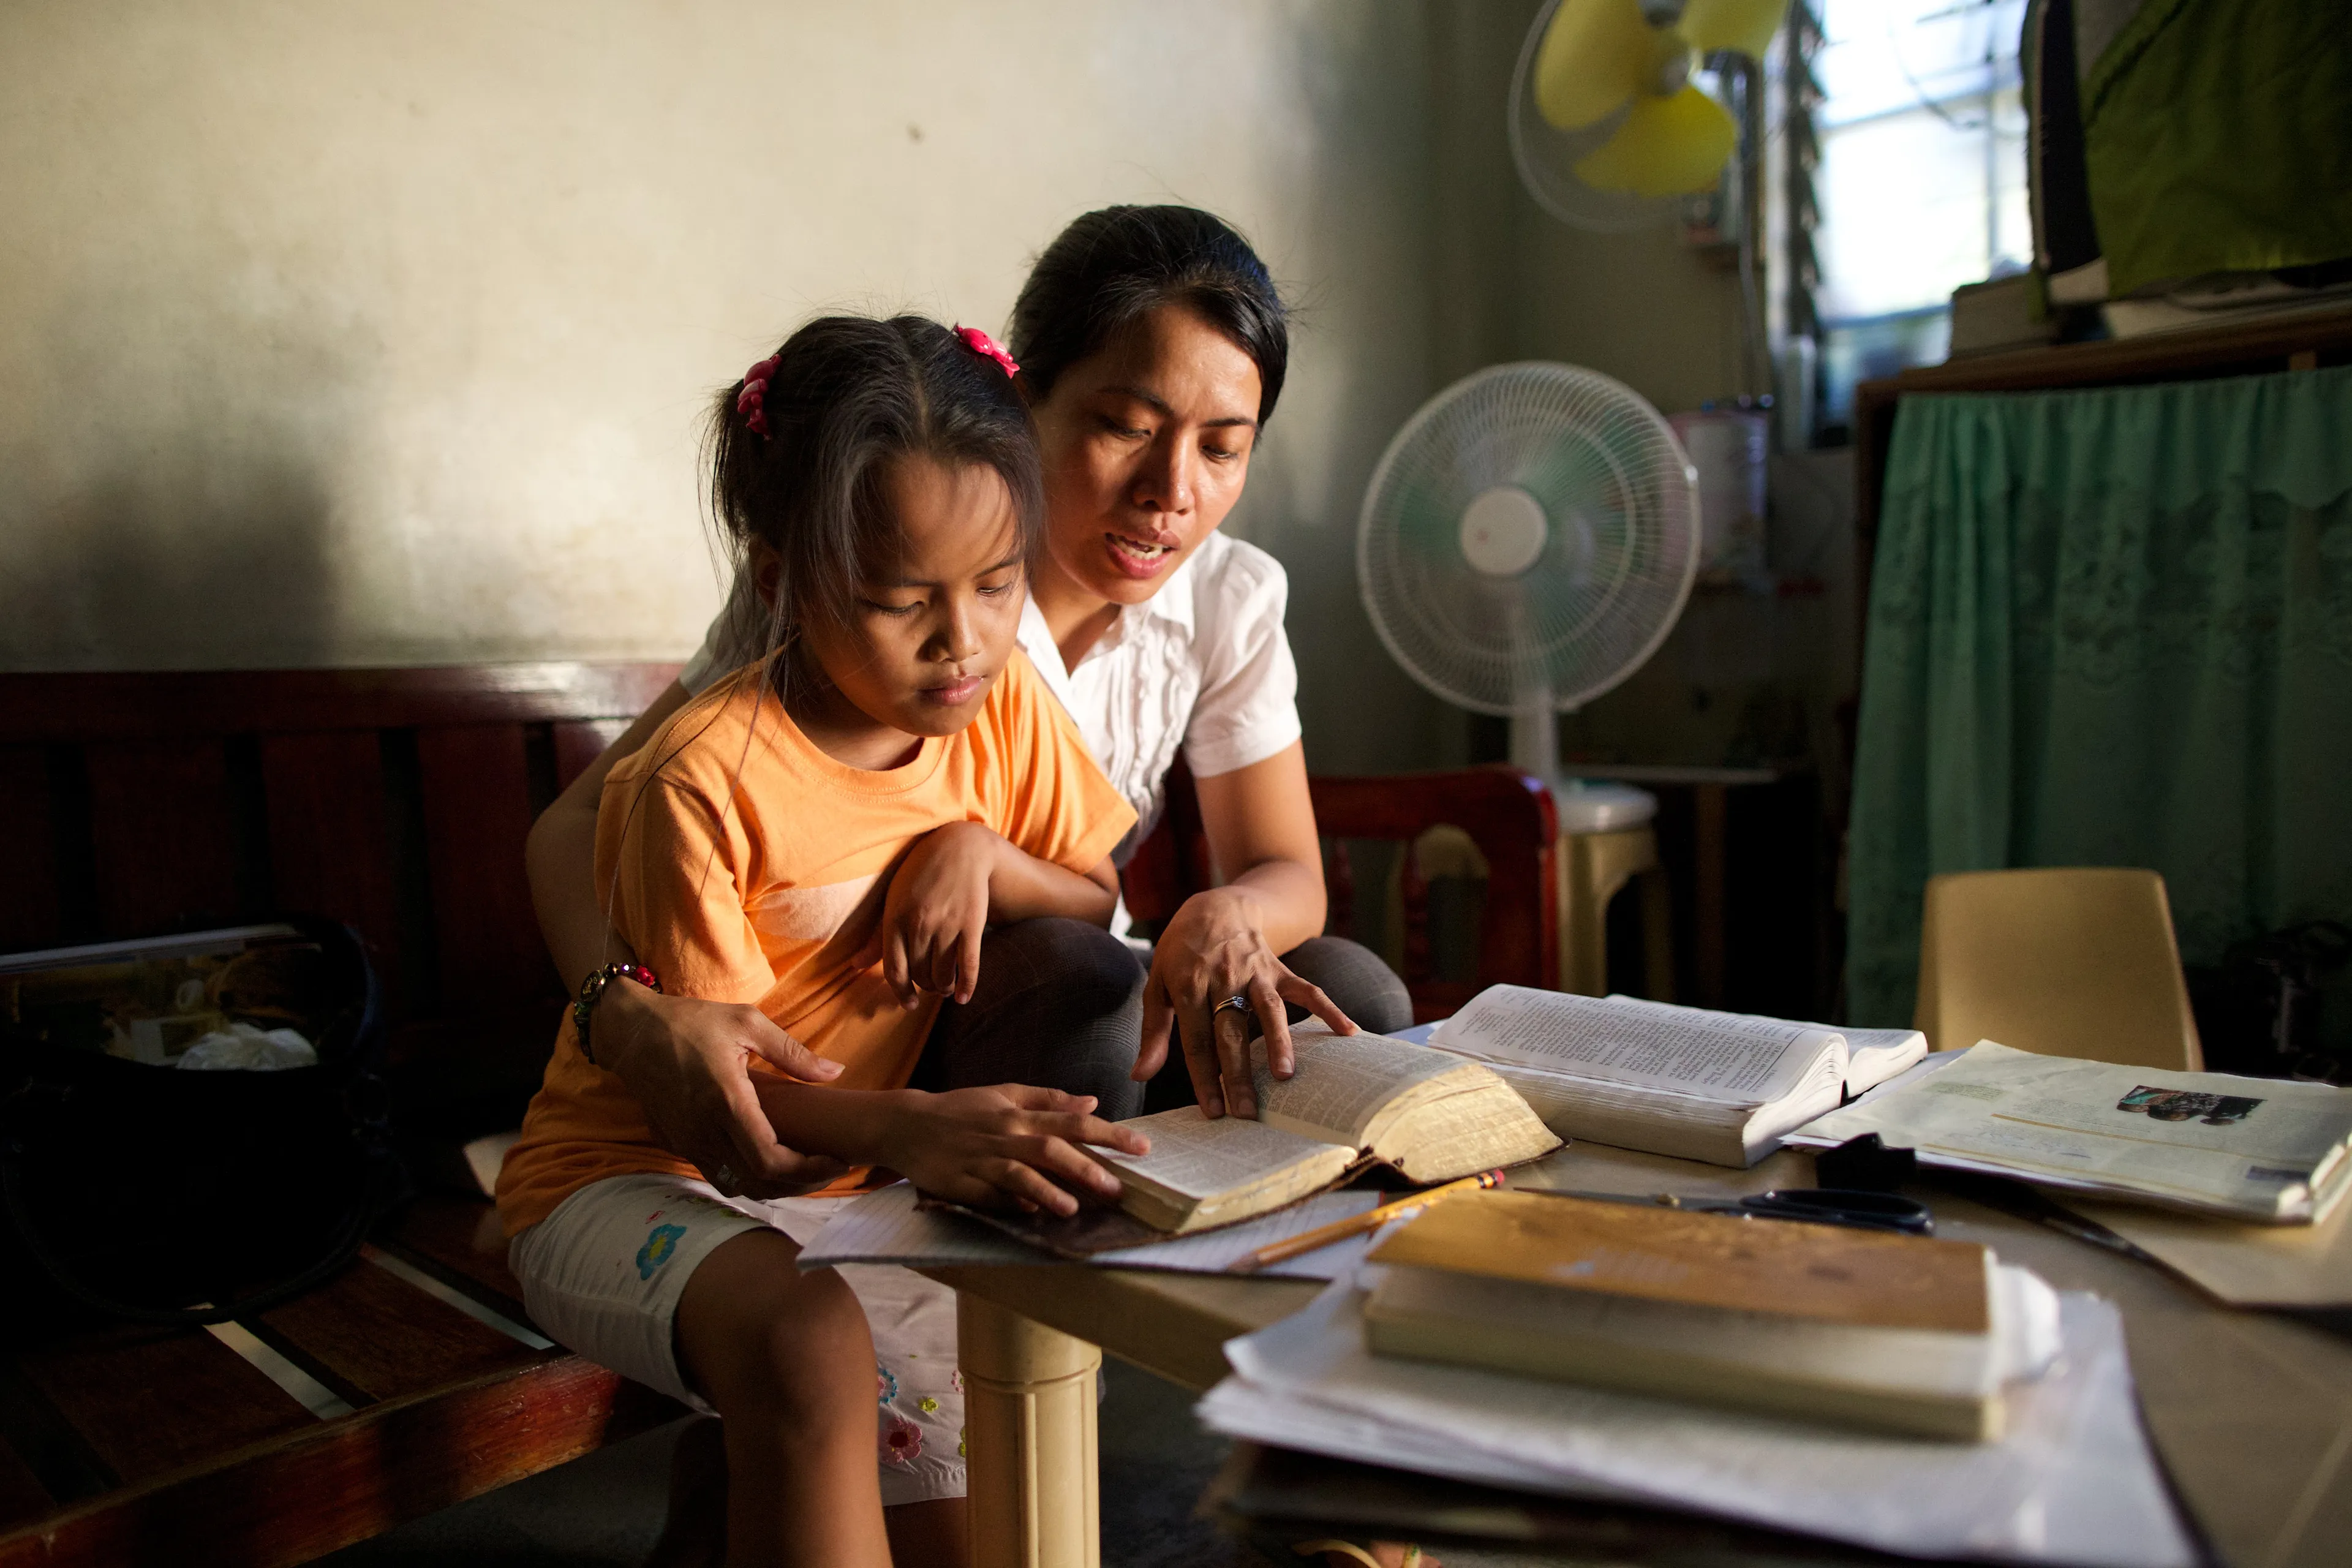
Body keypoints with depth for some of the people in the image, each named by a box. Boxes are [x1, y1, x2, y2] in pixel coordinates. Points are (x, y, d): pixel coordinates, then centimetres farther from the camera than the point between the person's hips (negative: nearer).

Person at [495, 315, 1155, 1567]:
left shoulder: (1003, 703, -6)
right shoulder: (702, 782, -24)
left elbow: (1096, 905, 4)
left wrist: (983, 851, -18)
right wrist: (901, 1129, -42)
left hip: (846, 1186, 6)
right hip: (638, 1182, -5)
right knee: (808, 1344, -37)